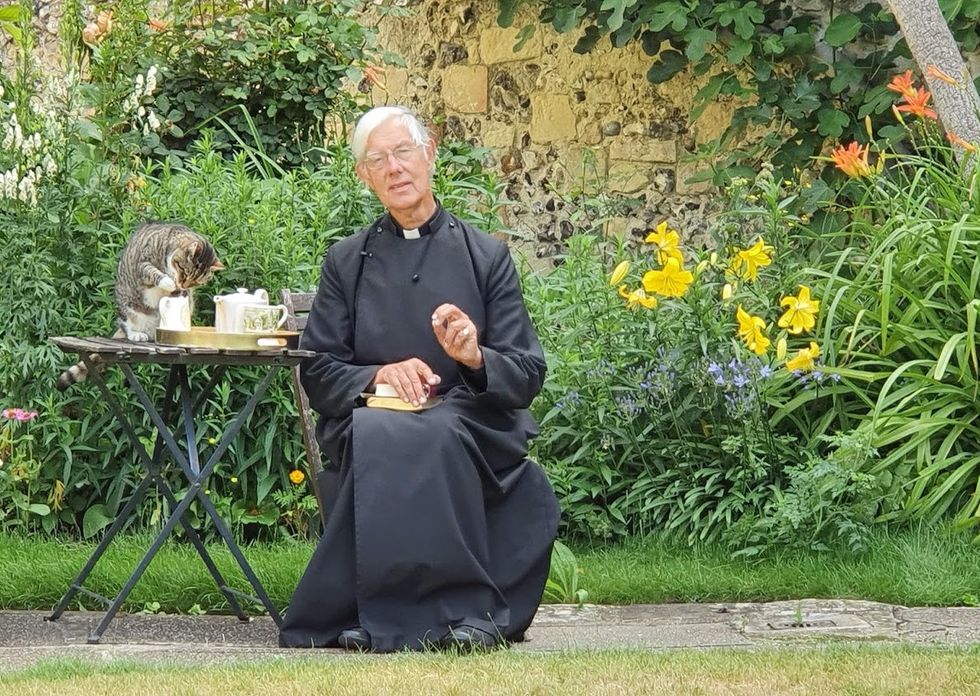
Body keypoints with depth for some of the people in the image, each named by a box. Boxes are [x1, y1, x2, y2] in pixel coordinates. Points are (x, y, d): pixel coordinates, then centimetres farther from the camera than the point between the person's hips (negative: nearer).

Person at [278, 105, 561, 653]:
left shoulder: (486, 256, 10)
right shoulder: (346, 262, 13)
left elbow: (528, 374, 5)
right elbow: (317, 372, 7)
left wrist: (475, 357, -17)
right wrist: (379, 376, -13)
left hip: (472, 427, -1)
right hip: (371, 420, 1)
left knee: (432, 438, -37)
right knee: (379, 440, -36)